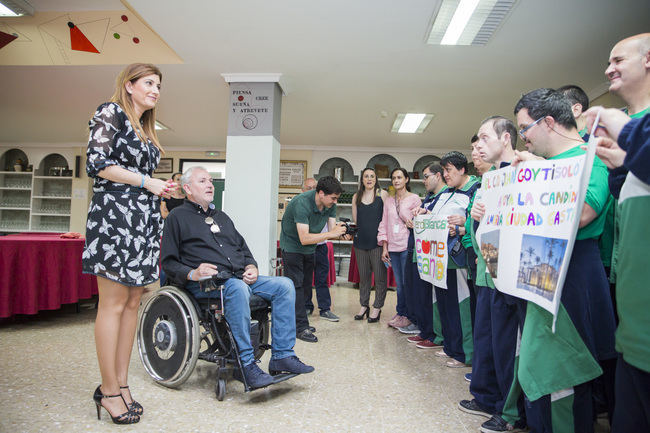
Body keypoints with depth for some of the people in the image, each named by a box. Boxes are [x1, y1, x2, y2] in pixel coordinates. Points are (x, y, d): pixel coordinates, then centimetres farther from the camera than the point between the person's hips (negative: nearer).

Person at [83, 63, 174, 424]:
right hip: (115, 214, -8)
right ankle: (109, 390, 4)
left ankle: (122, 382, 14)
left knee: (132, 303, 6)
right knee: (114, 303, -6)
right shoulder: (110, 112, 2)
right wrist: (147, 181, -8)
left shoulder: (146, 130, 24)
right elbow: (98, 164, -9)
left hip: (144, 218, 8)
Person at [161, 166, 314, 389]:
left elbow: (243, 247, 27)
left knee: (284, 284, -14)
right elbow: (169, 262, 0)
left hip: (240, 277, 7)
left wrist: (251, 266, 6)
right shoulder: (178, 217, 7)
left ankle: (282, 355, -13)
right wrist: (192, 273, -19)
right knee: (237, 288, -39)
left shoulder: (221, 216, 28)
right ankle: (247, 364, -30)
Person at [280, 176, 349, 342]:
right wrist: (331, 233, -39)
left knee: (305, 286, 11)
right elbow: (304, 238, -37)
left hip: (309, 249, 8)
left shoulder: (330, 205, -10)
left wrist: (341, 234, -33)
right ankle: (301, 327, -5)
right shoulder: (302, 203, -32)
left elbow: (332, 231, -10)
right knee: (296, 285, -9)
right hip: (292, 246, -7)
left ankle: (294, 321, 23)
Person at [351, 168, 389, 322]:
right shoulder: (357, 196, 11)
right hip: (361, 242, 4)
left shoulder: (382, 194, 1)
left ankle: (377, 308, 14)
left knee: (380, 276, 2)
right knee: (363, 276, 12)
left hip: (377, 241, -3)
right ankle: (364, 306, 24)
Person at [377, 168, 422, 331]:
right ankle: (400, 313, 24)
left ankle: (410, 317, 10)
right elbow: (384, 224, 13)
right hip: (393, 248, 4)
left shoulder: (414, 199, 1)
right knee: (399, 284, 10)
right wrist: (384, 247, 8)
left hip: (407, 247, -4)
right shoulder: (388, 200, 15)